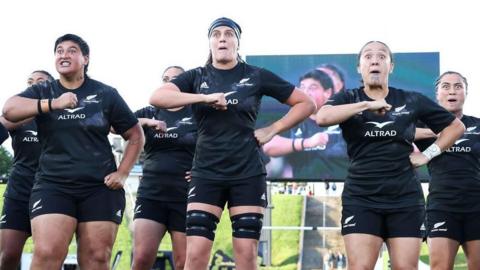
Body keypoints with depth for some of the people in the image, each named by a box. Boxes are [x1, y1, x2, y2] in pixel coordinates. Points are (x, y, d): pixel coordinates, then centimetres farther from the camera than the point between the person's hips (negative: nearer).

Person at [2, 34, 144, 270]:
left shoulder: (105, 94, 6)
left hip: (100, 186, 0)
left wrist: (122, 173, 1)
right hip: (53, 184, 0)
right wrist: (53, 104, -23)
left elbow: (136, 135, 12)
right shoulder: (42, 92, 8)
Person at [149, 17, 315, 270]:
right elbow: (157, 97, -11)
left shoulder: (256, 76, 3)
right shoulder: (196, 76, 6)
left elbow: (306, 104, 7)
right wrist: (205, 97, -19)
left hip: (247, 174, 0)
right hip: (206, 174, 1)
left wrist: (272, 130, -2)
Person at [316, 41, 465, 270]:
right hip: (361, 198, -1)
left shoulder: (411, 101, 6)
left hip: (405, 198, 1)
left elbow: (456, 126, 15)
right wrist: (367, 104, -19)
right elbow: (322, 118, -19)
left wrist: (429, 154, 3)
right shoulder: (348, 99, 3)